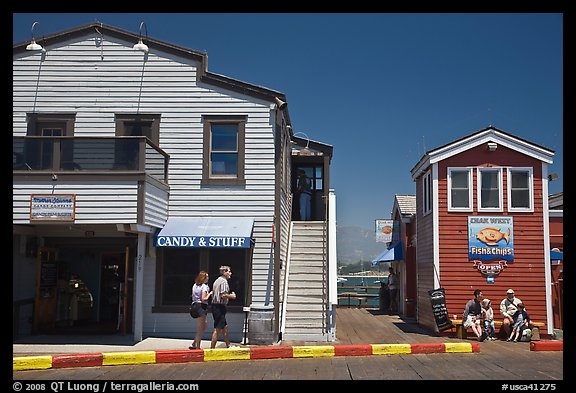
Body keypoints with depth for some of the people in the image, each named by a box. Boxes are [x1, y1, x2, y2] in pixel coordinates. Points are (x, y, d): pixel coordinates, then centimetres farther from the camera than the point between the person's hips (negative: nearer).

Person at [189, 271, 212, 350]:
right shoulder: (204, 286, -12)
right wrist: (209, 294, -5)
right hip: (202, 307, -8)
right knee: (200, 328, 1)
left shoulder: (194, 285, 11)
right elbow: (204, 299, -19)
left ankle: (194, 344, 16)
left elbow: (193, 297, 14)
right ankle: (197, 346, 6)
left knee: (203, 326, 18)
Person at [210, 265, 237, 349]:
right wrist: (231, 296, -6)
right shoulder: (224, 281, -13)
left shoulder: (217, 280, 17)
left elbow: (213, 294, 19)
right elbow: (223, 295, -23)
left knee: (225, 327, 18)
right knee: (217, 329, -7)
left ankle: (228, 346, 27)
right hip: (220, 307, -10)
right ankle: (212, 347, -4)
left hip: (215, 305, 10)